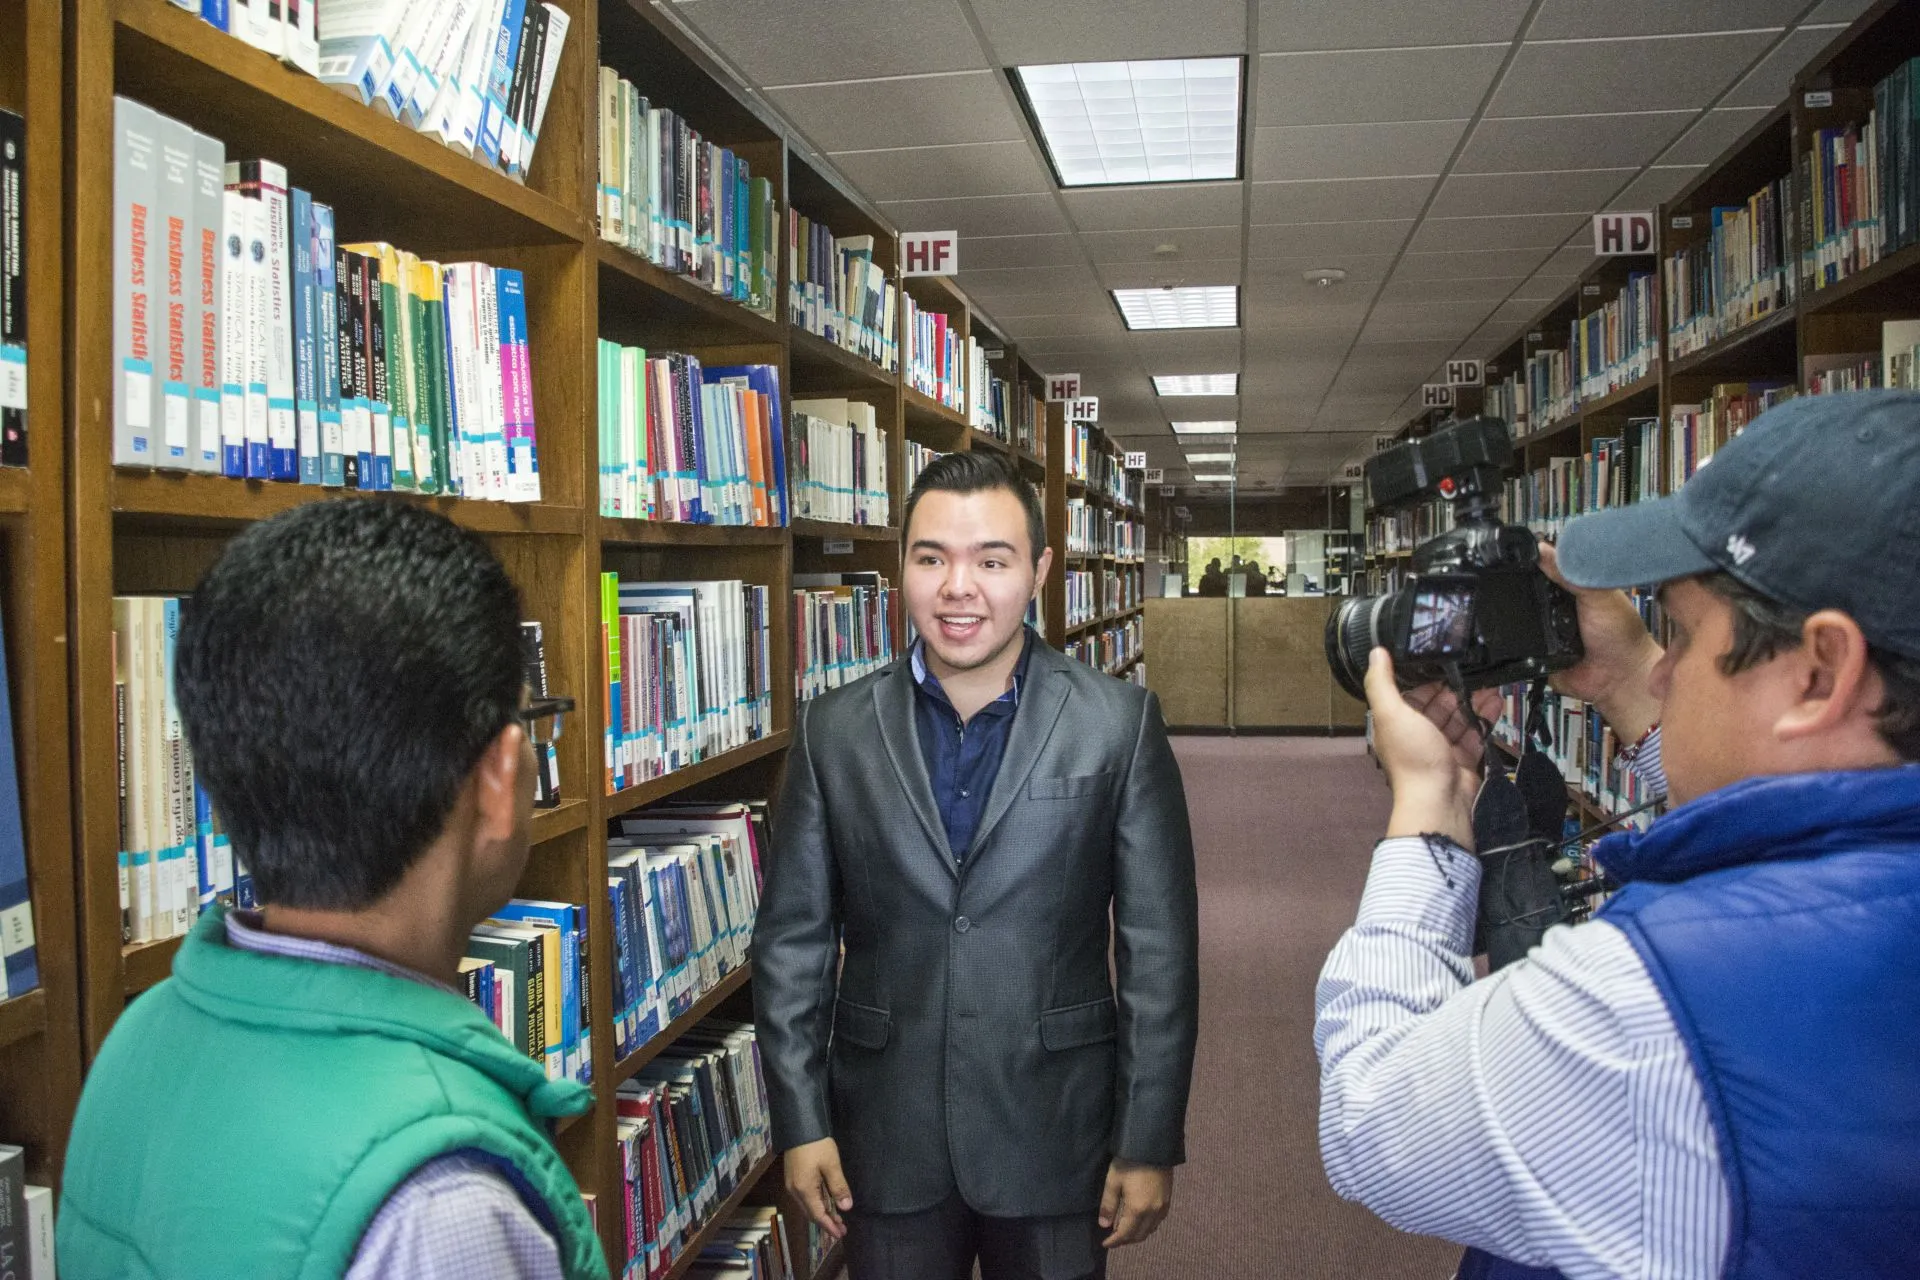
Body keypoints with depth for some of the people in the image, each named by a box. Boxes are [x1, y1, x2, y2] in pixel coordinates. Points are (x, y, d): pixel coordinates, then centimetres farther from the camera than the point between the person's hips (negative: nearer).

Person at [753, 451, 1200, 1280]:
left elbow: (1158, 946, -6)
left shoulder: (1119, 726, -8)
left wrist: (1151, 1144, -5)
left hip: (1056, 1137, -1)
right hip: (885, 1141, 2)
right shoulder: (832, 731, -3)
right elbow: (793, 939, 1)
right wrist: (801, 1124, 0)